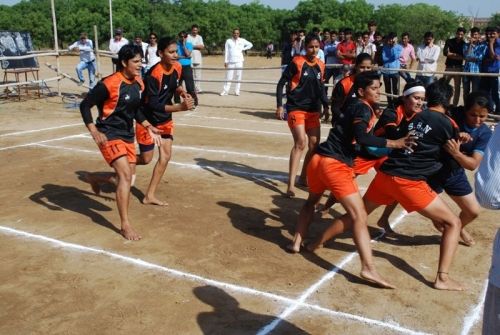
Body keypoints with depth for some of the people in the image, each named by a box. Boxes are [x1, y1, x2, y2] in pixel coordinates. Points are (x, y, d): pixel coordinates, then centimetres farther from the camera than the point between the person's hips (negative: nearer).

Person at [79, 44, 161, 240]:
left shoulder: (138, 83, 3)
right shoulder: (109, 84, -20)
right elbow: (85, 105, -16)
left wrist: (147, 126, 10)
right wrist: (94, 131, -25)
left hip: (127, 135, 8)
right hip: (109, 135, -8)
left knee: (126, 177, 13)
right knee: (125, 175, -19)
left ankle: (94, 178, 44)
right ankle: (125, 225, -12)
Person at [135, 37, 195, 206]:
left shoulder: (177, 67, -5)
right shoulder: (154, 74, -28)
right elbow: (153, 105, -31)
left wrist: (182, 92, -9)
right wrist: (181, 107, -40)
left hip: (165, 119, 7)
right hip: (147, 119, -7)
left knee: (166, 155, 1)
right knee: (146, 159, 1)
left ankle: (150, 195, 11)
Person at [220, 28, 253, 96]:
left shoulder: (242, 41, 8)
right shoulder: (228, 41, 7)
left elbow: (250, 45, 18)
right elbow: (226, 51, 5)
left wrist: (243, 49, 5)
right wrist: (225, 61, -1)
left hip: (239, 61, 1)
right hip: (231, 61, -1)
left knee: (239, 76, -1)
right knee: (229, 76, -3)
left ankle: (237, 91, 4)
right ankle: (225, 90, 1)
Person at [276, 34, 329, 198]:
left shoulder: (320, 65, 7)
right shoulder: (297, 62, -9)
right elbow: (281, 83, -7)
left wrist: (325, 106, 16)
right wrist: (279, 106, -13)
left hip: (313, 110, 6)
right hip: (296, 109, -6)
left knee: (314, 146, 8)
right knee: (300, 143, -18)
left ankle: (303, 177, 28)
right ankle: (291, 184, -15)